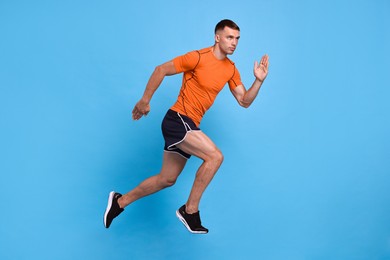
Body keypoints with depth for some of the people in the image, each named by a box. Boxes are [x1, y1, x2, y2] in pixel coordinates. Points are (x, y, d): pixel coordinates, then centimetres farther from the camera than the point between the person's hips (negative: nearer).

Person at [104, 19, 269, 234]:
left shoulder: (231, 69, 8)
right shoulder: (198, 57, -13)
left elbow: (244, 101, 11)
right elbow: (161, 70, -8)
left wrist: (258, 81, -5)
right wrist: (145, 100, -7)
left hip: (190, 126, 8)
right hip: (178, 119, -8)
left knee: (166, 179, 13)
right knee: (214, 156, -22)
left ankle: (120, 201, 29)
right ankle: (190, 210, -8)